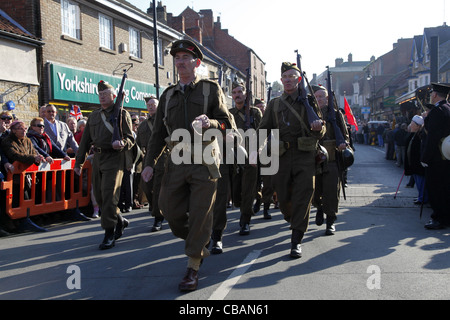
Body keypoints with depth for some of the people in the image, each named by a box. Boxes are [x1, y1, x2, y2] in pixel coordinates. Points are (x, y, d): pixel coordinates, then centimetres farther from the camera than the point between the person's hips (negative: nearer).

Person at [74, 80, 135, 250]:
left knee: (109, 195, -11)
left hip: (114, 158, -6)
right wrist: (78, 162, 18)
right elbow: (85, 140, 20)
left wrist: (122, 143, -28)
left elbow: (130, 138, -4)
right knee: (99, 196, 8)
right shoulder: (94, 115, 18)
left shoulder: (122, 114, 1)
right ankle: (120, 221, 28)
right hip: (97, 158, 6)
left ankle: (109, 235, -4)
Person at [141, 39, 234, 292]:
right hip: (176, 162, 4)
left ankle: (193, 268, 10)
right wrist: (150, 163, 7)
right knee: (170, 210, 3)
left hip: (204, 161, -4)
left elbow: (226, 124, -1)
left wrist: (210, 124, -24)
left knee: (200, 214, -2)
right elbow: (158, 133, 16)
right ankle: (200, 248, 29)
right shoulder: (168, 95, 16)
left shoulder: (211, 89, 3)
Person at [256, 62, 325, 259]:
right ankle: (291, 219, 39)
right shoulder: (274, 104, 13)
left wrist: (318, 128, -15)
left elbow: (320, 134, 10)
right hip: (282, 157, 2)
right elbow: (264, 129, 12)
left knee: (303, 196, -9)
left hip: (305, 156, -2)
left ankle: (296, 241, -4)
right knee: (283, 197, 5)